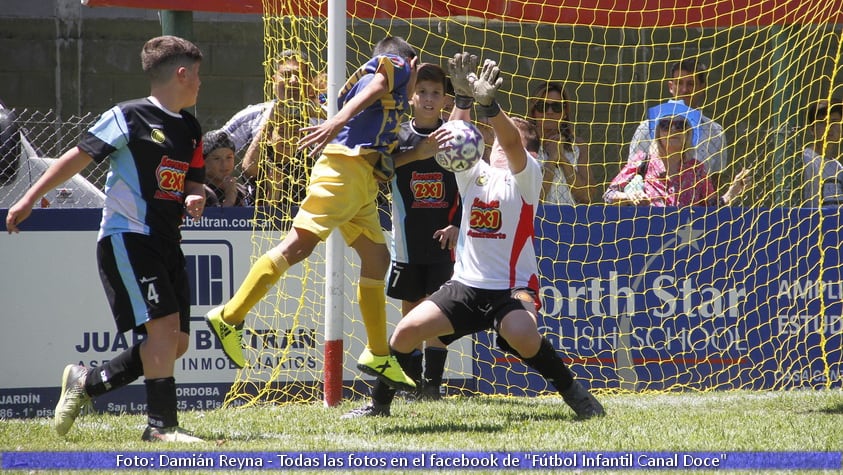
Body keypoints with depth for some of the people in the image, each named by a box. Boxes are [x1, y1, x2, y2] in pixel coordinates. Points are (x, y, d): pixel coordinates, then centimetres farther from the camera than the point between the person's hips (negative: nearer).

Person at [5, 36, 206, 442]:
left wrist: (195, 199, -3)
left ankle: (86, 382, 19)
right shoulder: (130, 117, -7)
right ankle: (161, 423, -16)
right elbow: (79, 157, -3)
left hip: (165, 242, 8)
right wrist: (29, 200, -3)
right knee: (163, 322, -19)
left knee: (176, 342, 3)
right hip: (126, 238, -8)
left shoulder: (190, 129, 15)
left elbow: (194, 183, 22)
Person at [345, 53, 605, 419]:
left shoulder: (526, 176, -4)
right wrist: (462, 98, -24)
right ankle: (379, 404, 13)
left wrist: (489, 104, -41)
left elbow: (511, 142, -23)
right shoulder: (475, 174, 10)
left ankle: (574, 392, -14)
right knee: (406, 331, -7)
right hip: (466, 285, 5)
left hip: (513, 288, -5)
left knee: (521, 334, -35)